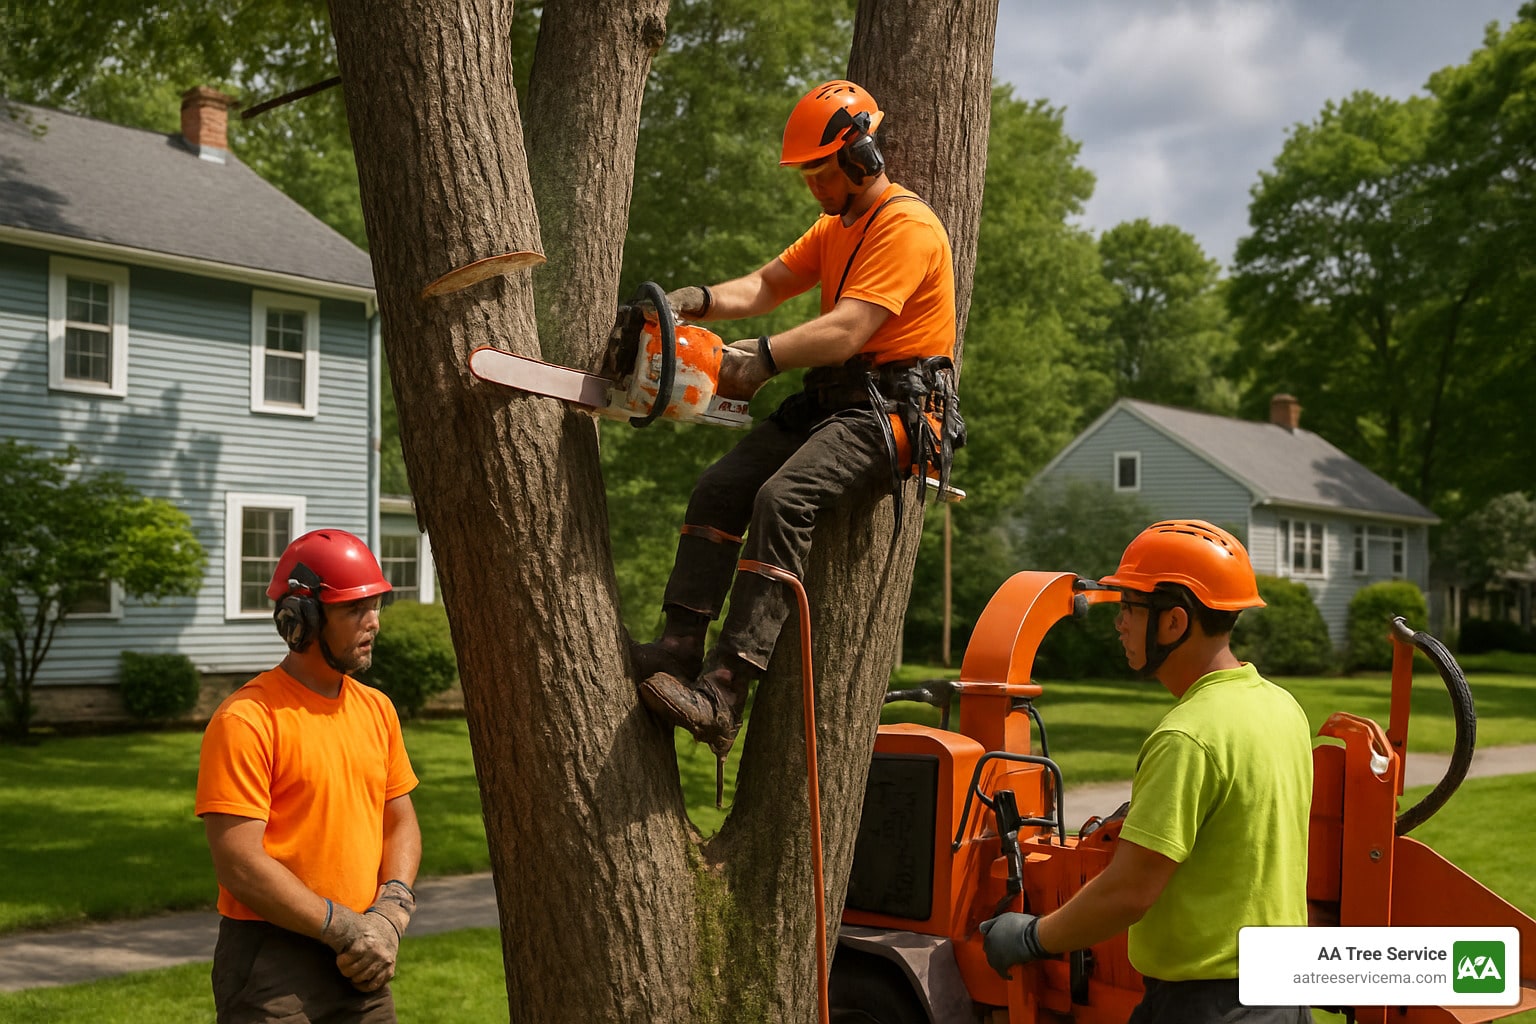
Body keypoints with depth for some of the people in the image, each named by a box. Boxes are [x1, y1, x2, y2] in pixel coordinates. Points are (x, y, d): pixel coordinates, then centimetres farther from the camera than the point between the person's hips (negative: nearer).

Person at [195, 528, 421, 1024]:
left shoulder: (376, 709, 9)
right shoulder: (246, 720, -13)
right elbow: (239, 863, -17)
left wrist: (390, 912, -4)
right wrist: (347, 929, -14)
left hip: (360, 964, 6)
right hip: (272, 962, -6)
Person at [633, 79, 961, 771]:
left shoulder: (906, 226, -13)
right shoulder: (835, 226, 20)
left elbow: (847, 331, -24)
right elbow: (768, 284, 10)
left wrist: (762, 359, -30)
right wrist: (697, 303, -8)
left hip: (894, 407, -10)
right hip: (832, 399, 10)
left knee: (782, 498, -29)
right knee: (718, 489, -4)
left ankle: (724, 691, -35)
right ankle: (678, 651, -8)